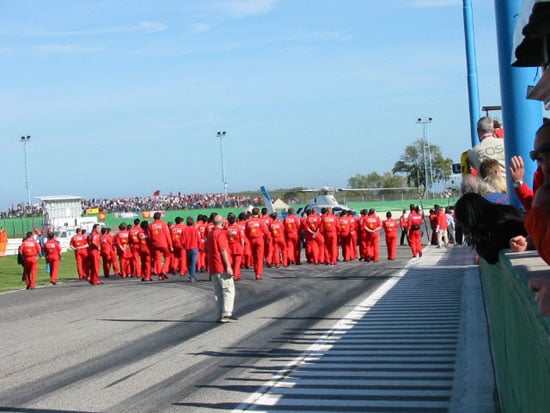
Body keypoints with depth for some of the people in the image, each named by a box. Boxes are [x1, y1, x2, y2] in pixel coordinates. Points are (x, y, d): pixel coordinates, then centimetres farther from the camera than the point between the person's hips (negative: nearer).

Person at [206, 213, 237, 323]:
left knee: (218, 292, 10)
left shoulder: (210, 234, 16)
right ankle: (226, 314, -14)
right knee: (228, 290, -6)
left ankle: (220, 315, 10)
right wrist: (228, 266, -16)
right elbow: (223, 251, -15)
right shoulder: (221, 233, -9)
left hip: (212, 268, 8)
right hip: (222, 267, -8)